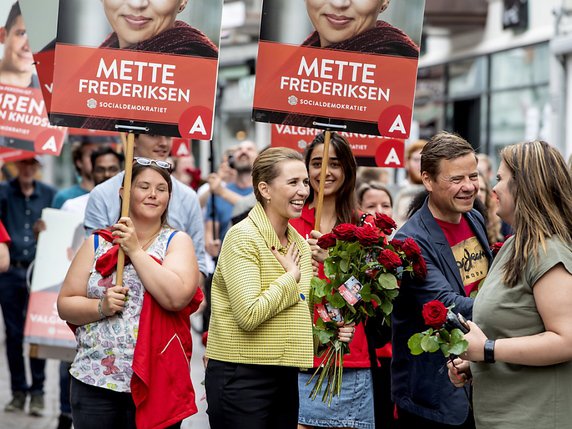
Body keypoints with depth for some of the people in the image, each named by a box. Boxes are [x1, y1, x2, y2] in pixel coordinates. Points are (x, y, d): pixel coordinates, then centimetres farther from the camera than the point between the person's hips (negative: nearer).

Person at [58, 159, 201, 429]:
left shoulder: (177, 242, 4)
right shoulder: (97, 243, 9)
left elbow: (177, 297, -14)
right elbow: (64, 305, 8)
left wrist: (135, 250, -11)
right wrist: (101, 307, -11)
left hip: (155, 384, -1)